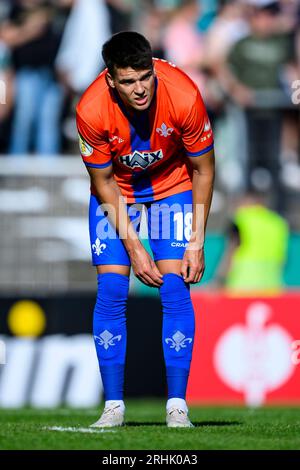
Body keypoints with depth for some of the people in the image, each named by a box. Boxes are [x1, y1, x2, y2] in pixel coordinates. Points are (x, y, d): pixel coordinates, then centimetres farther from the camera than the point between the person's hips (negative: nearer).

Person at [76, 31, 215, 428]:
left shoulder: (184, 96, -31)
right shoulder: (91, 110, -30)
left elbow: (203, 170, -16)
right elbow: (103, 182, -15)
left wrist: (197, 242, -16)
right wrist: (133, 247, -17)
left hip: (173, 185, 0)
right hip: (116, 192, 0)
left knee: (175, 287, -12)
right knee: (111, 290, -10)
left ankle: (177, 406, -9)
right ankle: (113, 406, -3)